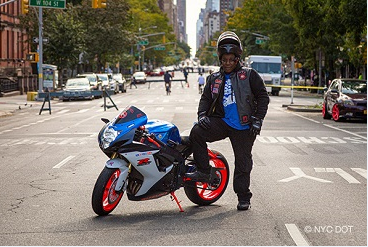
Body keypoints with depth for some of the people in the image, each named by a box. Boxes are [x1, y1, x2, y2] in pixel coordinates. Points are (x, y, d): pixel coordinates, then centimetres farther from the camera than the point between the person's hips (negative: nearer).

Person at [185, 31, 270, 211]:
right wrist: (202, 115, -4)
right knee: (196, 132, -22)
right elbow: (206, 98, 16)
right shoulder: (214, 79, 14)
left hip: (244, 127, -3)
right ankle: (204, 172, -12)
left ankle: (243, 197, 17)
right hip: (221, 121, 3)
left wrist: (257, 120, -6)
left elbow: (263, 97, 2)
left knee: (243, 162, 3)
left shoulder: (249, 75, 3)